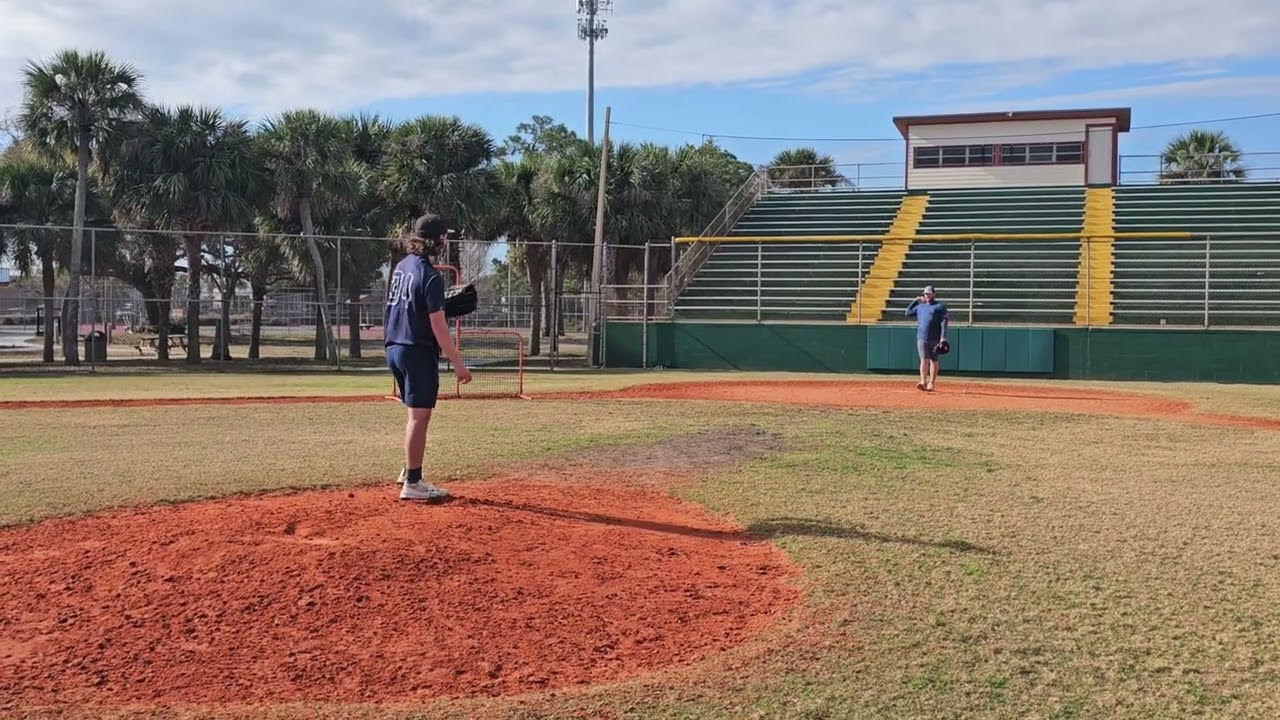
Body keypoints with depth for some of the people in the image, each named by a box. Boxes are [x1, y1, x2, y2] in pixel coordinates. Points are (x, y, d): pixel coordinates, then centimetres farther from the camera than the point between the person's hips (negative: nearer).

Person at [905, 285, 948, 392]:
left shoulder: (940, 306, 2)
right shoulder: (920, 306, 17)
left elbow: (944, 322, -5)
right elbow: (908, 313, 19)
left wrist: (943, 337, -15)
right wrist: (915, 301, 17)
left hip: (935, 339, -2)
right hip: (921, 338, 3)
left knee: (934, 361, 3)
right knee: (924, 360, -9)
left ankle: (931, 384, 9)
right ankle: (923, 382, -17)